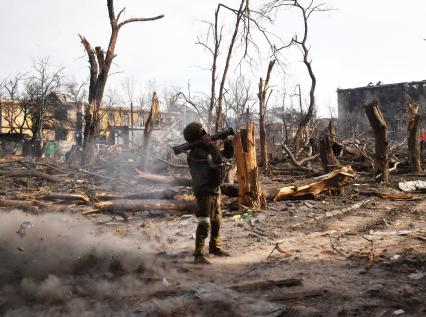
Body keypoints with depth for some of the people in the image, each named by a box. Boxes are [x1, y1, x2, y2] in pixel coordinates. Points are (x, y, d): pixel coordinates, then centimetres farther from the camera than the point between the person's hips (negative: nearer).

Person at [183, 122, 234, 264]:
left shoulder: (209, 149, 9)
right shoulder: (196, 153, -18)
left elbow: (228, 154, 18)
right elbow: (216, 161, -26)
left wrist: (227, 141, 1)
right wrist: (210, 144, -18)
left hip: (215, 190, 9)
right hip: (204, 192, -9)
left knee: (216, 221, 18)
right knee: (204, 223, -17)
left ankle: (215, 247, 35)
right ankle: (198, 255, -15)